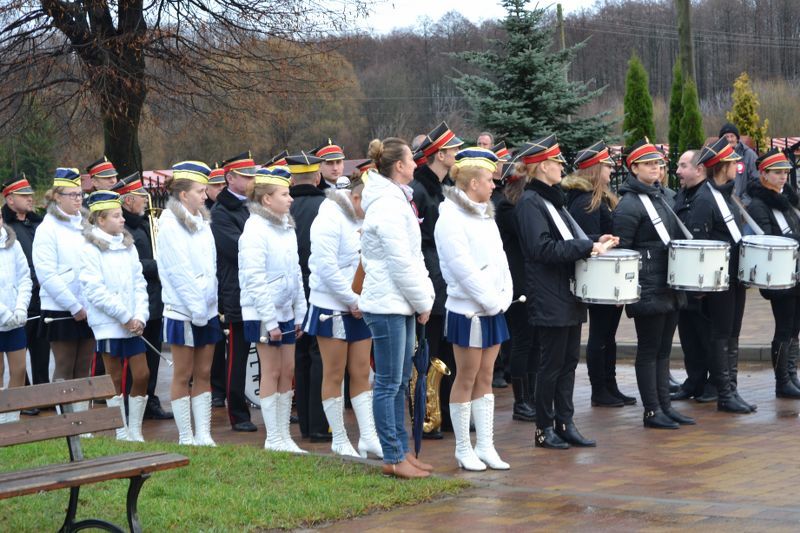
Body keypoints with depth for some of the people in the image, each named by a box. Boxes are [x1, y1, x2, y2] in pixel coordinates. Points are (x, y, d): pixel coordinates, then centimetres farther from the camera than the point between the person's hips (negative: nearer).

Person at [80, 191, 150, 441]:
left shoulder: (128, 246, 13)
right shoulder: (91, 249, -7)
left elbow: (139, 283, 10)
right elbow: (95, 290, -13)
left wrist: (140, 316, -4)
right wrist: (125, 317, -14)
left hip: (133, 324, 6)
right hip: (108, 324, -6)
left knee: (142, 375, 3)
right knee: (115, 379, 1)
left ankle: (135, 430, 14)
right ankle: (122, 433, 9)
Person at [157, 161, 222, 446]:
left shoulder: (202, 223, 12)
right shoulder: (170, 226, -10)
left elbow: (211, 268, 13)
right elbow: (179, 273, -14)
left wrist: (211, 304, 4)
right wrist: (197, 309, -15)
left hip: (207, 310, 7)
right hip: (183, 312, -7)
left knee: (203, 374, 7)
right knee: (183, 376, 1)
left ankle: (203, 435, 10)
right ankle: (186, 438, 7)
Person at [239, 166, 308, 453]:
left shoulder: (286, 227, 9)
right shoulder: (255, 229, -15)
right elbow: (255, 279, -18)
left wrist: (300, 311, 11)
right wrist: (270, 321, -19)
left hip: (286, 310, 7)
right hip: (263, 313, -7)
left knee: (288, 370, 8)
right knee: (272, 371, -2)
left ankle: (283, 434, 15)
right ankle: (273, 438, 5)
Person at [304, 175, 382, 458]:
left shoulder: (360, 221, 12)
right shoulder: (329, 220, -13)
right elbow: (326, 268, -19)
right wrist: (352, 300, -17)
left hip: (358, 307, 7)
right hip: (332, 307, -7)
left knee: (361, 373, 7)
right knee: (334, 375, 2)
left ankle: (368, 437, 8)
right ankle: (339, 441, 9)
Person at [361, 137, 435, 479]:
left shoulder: (396, 201, 16)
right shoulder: (388, 205, -16)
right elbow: (401, 263, -18)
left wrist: (423, 297, 11)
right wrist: (423, 302, -9)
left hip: (399, 304, 10)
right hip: (388, 303, -10)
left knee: (400, 382, 13)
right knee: (389, 383, -5)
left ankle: (401, 452, 18)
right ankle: (393, 458, -1)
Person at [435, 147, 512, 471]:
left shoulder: (485, 216, 14)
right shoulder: (451, 218, -13)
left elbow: (499, 259, 13)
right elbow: (463, 269, -18)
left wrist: (504, 296, 0)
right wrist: (491, 301, -15)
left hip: (493, 308, 8)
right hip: (468, 309, -8)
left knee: (485, 378, 10)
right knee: (467, 379, 0)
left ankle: (485, 446, 15)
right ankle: (463, 450, 9)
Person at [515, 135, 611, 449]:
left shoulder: (552, 199, 16)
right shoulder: (529, 202, -13)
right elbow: (543, 248, -22)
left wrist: (594, 243, 8)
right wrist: (586, 247, -21)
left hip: (568, 295, 9)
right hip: (549, 298, -9)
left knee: (569, 360, 10)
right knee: (552, 362, -3)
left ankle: (565, 424, 16)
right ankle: (544, 429, 7)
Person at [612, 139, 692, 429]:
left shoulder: (661, 197, 15)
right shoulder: (629, 205, -13)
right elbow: (620, 250, -14)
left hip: (670, 288, 8)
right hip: (648, 292, -8)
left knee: (664, 349, 12)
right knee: (649, 349, -2)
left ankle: (665, 405, 18)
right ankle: (652, 411, 4)